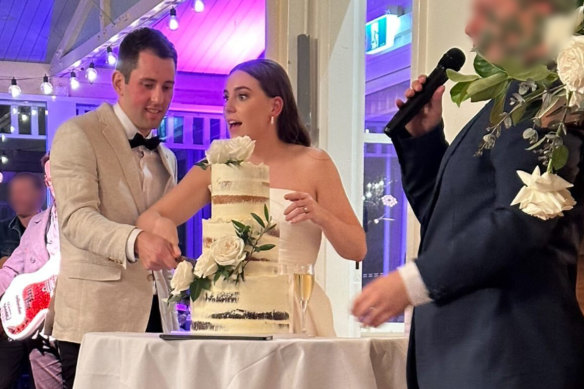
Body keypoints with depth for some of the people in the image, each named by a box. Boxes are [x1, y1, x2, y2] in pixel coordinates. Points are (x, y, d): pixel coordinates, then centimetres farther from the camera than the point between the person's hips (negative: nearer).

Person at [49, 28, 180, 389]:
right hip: (96, 321, -6)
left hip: (157, 319, 6)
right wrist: (136, 241, -33)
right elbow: (76, 217, -17)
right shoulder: (77, 135, -3)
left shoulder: (167, 158, 20)